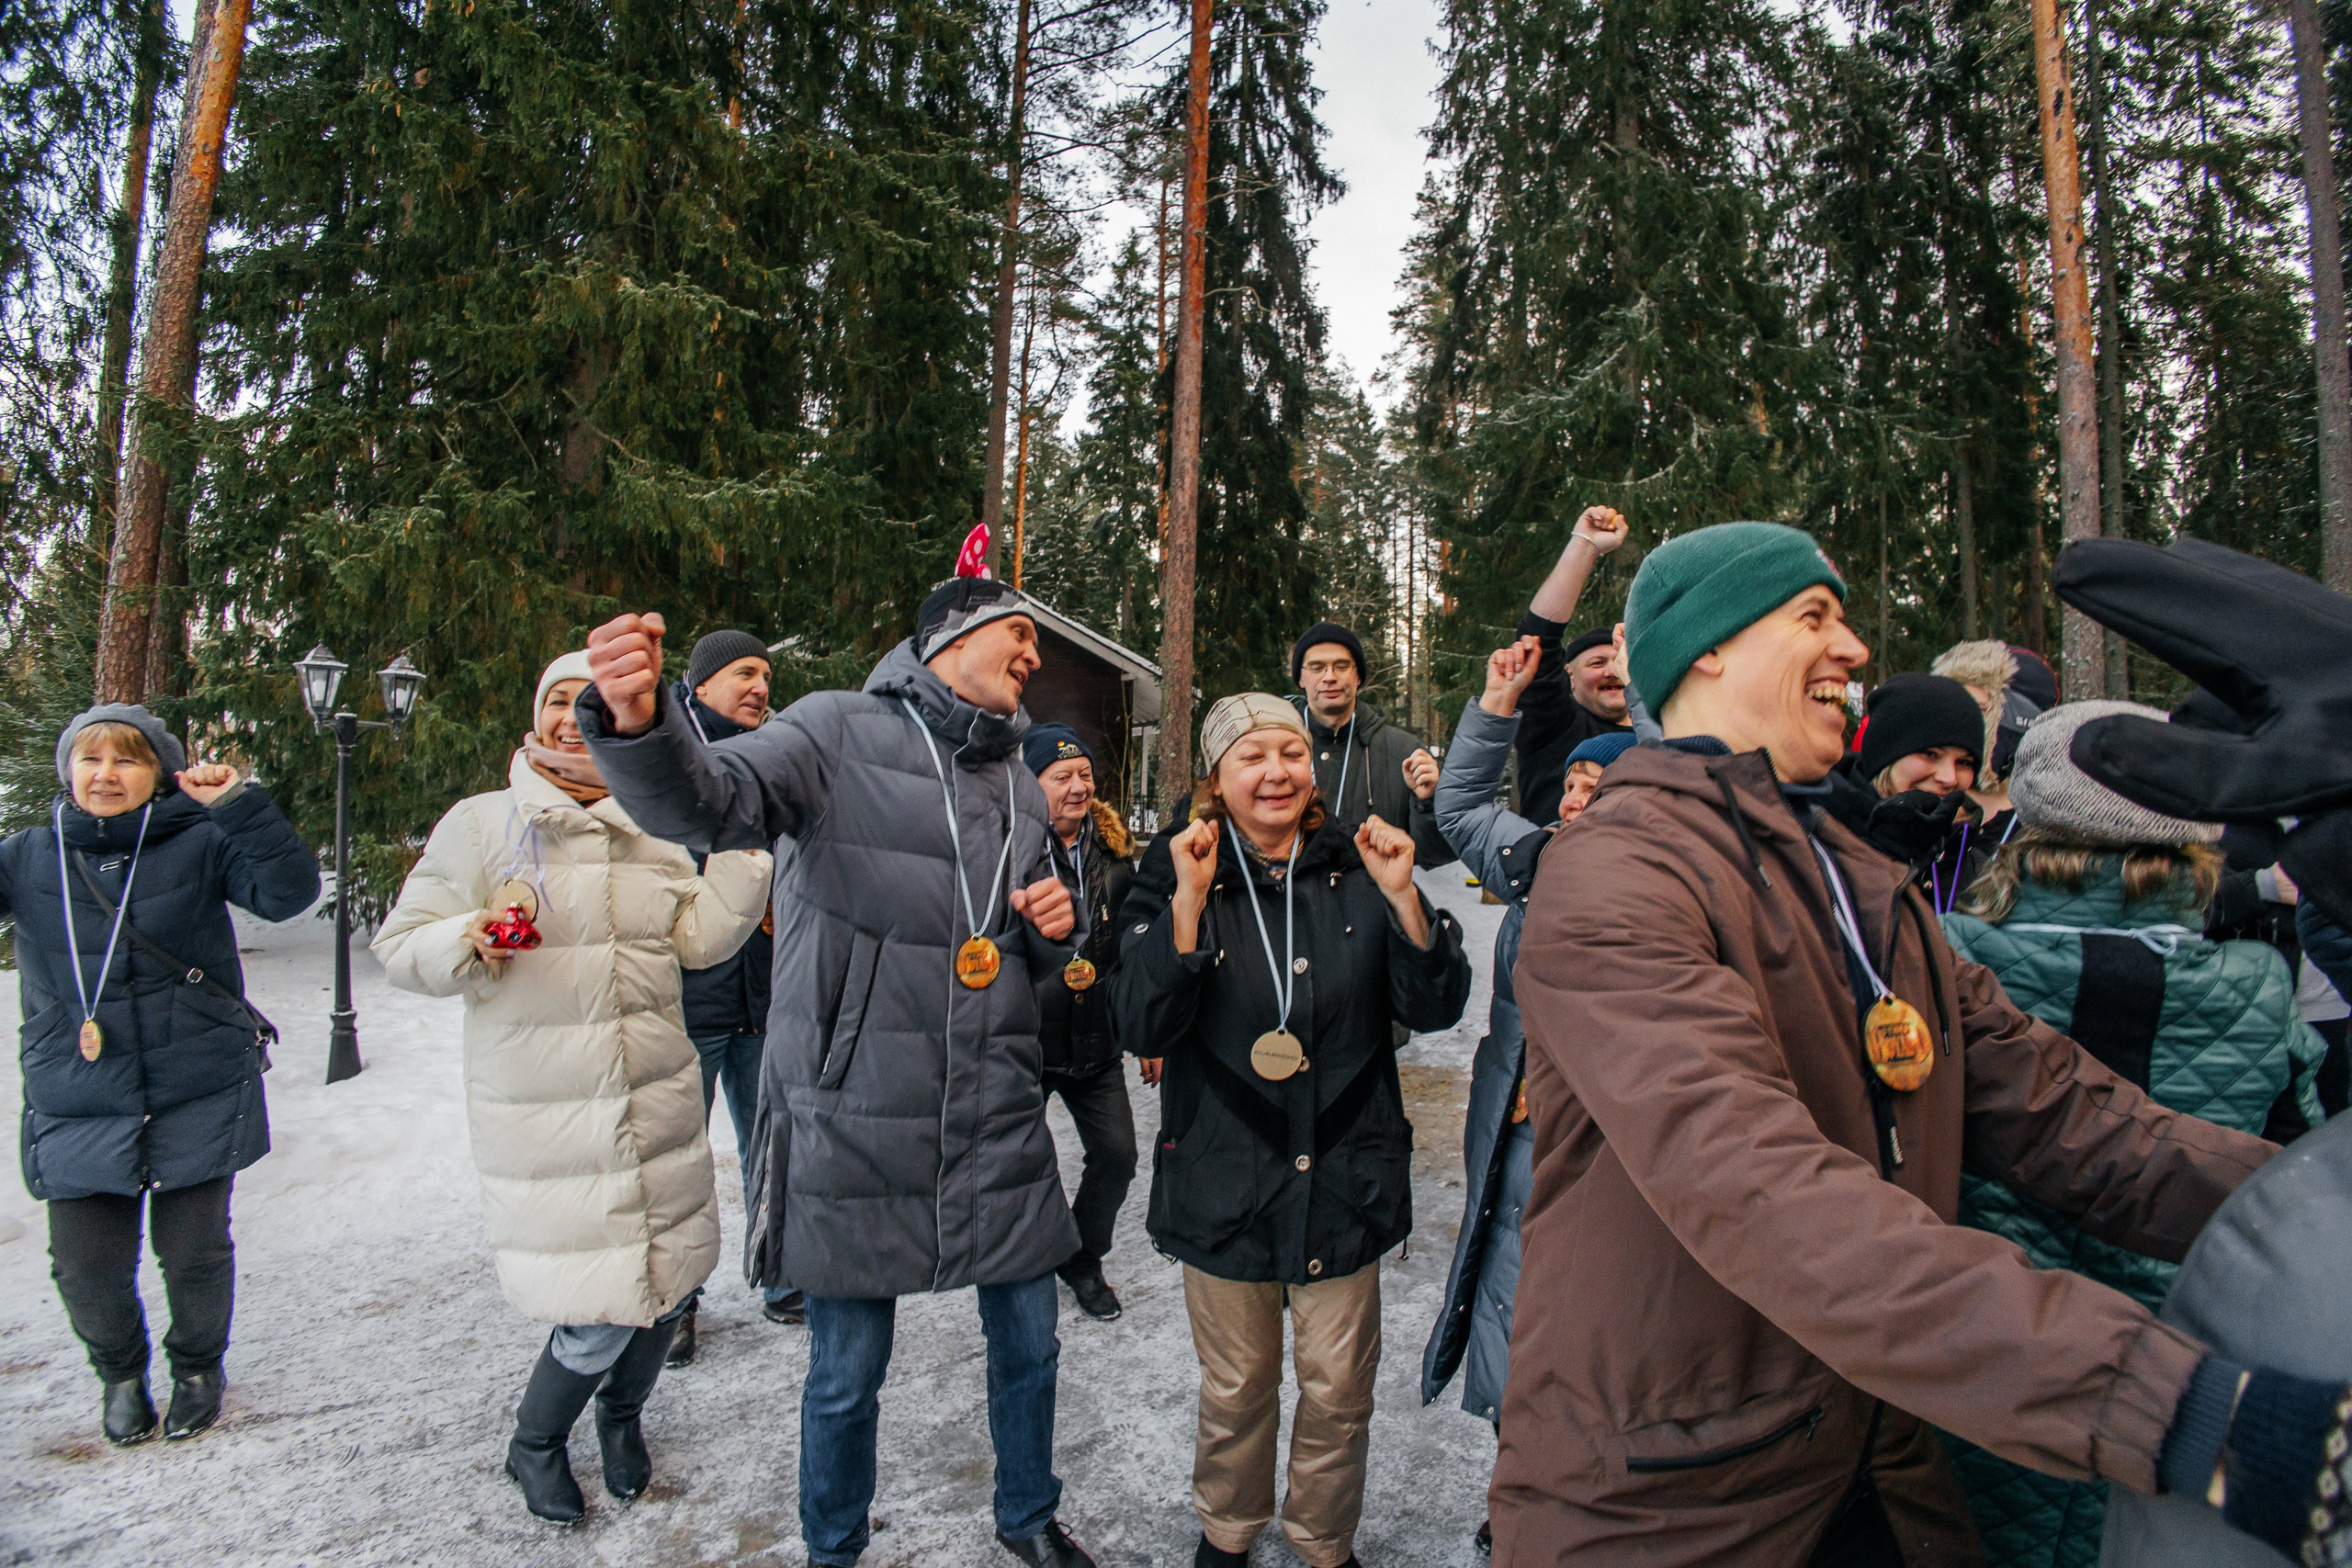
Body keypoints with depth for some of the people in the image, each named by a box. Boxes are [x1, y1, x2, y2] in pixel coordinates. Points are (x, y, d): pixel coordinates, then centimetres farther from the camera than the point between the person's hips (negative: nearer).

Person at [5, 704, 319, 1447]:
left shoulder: (199, 845, -5)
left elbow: (288, 891, -17)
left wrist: (240, 805, -27)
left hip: (196, 1101, -2)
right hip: (76, 1108, 2)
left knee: (194, 1253, 10)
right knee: (85, 1263, 8)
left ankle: (199, 1366, 37)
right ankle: (119, 1372, 38)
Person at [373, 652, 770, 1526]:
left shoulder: (652, 830, 9)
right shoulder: (478, 825, -2)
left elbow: (699, 937, 4)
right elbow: (402, 945, -1)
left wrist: (749, 853, -5)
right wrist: (471, 940, -21)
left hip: (659, 1099, 4)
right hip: (542, 1115, -4)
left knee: (667, 1280, 13)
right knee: (600, 1312, -2)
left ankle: (622, 1416, 45)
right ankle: (534, 1445, 30)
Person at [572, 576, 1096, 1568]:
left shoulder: (1020, 786, 12)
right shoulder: (839, 732, -8)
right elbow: (709, 802, -26)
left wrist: (1053, 933, -2)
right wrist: (639, 724, -47)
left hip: (999, 1130, 6)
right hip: (854, 1128, -5)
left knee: (1029, 1346, 18)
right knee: (847, 1375, 12)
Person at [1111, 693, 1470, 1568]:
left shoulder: (1355, 870, -2)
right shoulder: (1174, 874, -6)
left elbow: (1436, 1008, -4)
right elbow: (1142, 1029, -15)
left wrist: (1402, 898, -19)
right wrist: (1189, 903, -25)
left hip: (1342, 1179, 1)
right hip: (1225, 1179, -1)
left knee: (1339, 1390, 14)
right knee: (1235, 1387, 17)